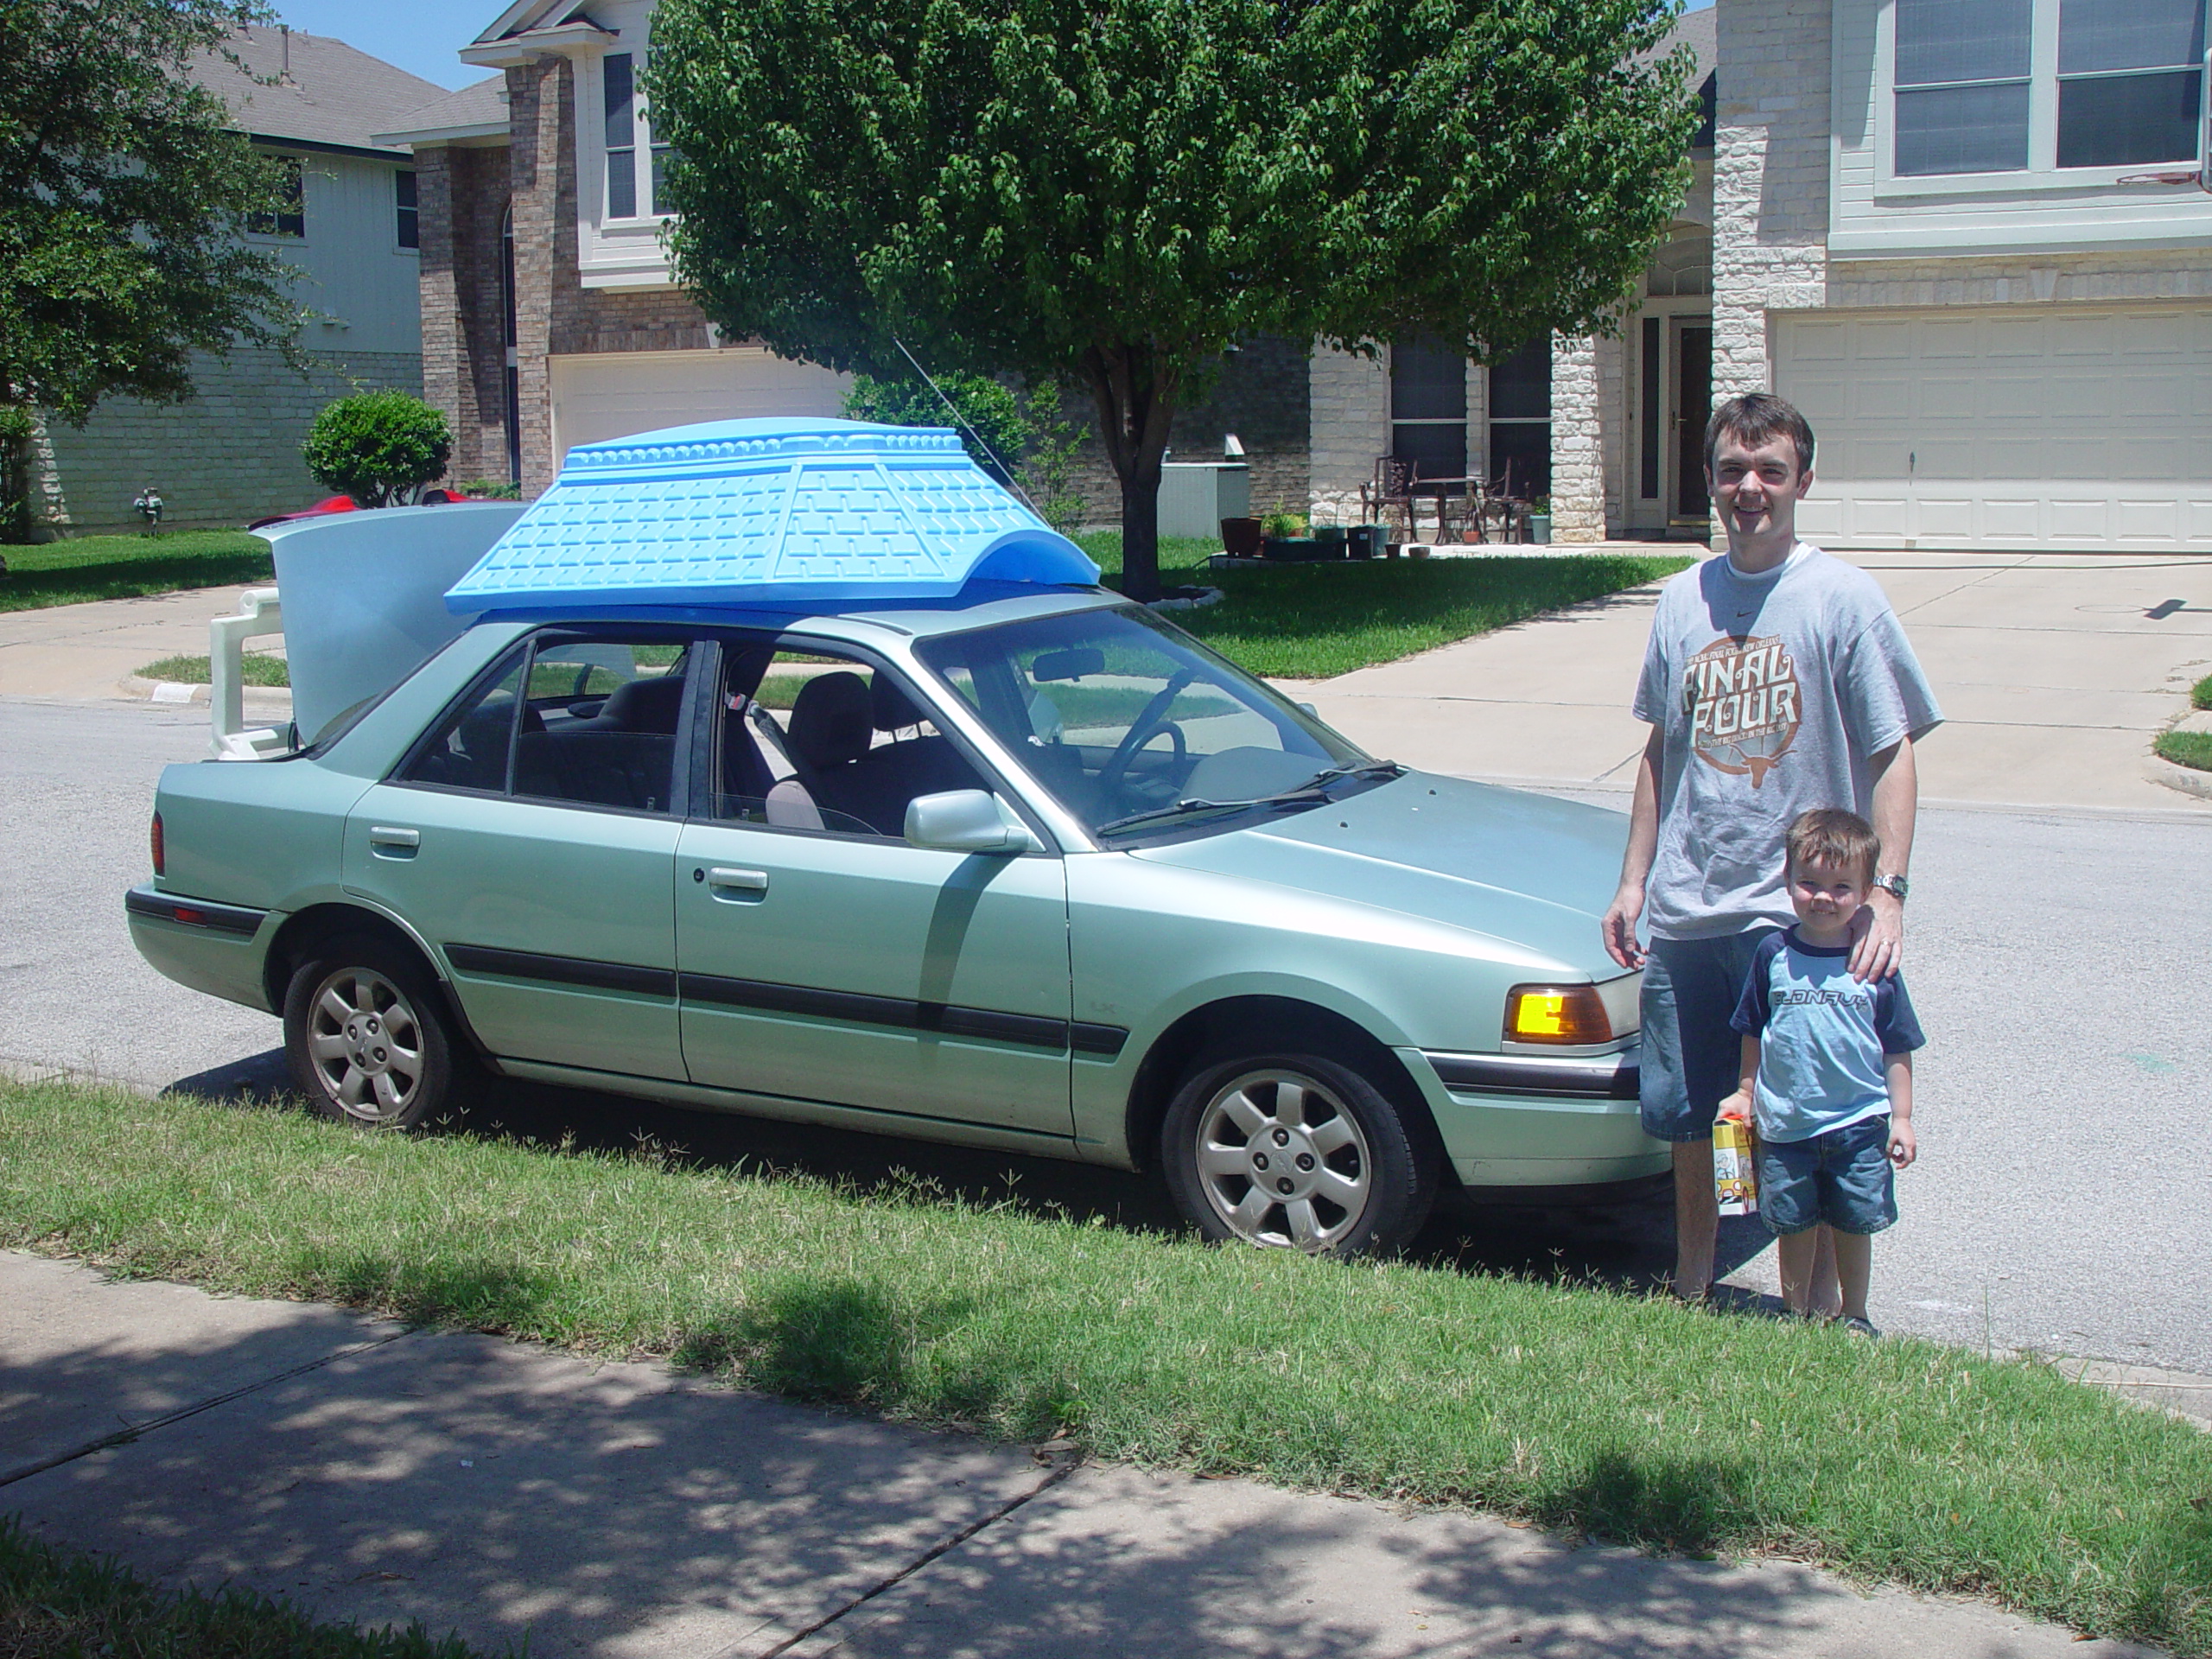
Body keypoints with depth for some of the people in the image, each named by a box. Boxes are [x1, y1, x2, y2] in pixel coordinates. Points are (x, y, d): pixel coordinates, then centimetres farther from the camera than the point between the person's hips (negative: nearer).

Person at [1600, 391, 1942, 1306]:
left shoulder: (1843, 596, -6)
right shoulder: (1685, 598, 8)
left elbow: (1892, 753, -6)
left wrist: (1886, 890, -16)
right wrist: (1634, 883, 12)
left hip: (1806, 920, -4)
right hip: (1685, 917, 5)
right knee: (1686, 1113, 13)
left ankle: (1823, 1307, 19)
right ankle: (1690, 1291, 31)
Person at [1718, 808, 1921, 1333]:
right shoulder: (1773, 953, -1)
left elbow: (1897, 1049, 2)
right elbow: (1753, 1034, 10)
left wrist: (1900, 1117, -1)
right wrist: (1745, 1093, 9)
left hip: (1859, 1123, -1)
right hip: (1785, 1124, 1)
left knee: (1854, 1224, 8)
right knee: (1793, 1225, 10)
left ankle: (1854, 1318, 26)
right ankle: (1797, 1316, 26)